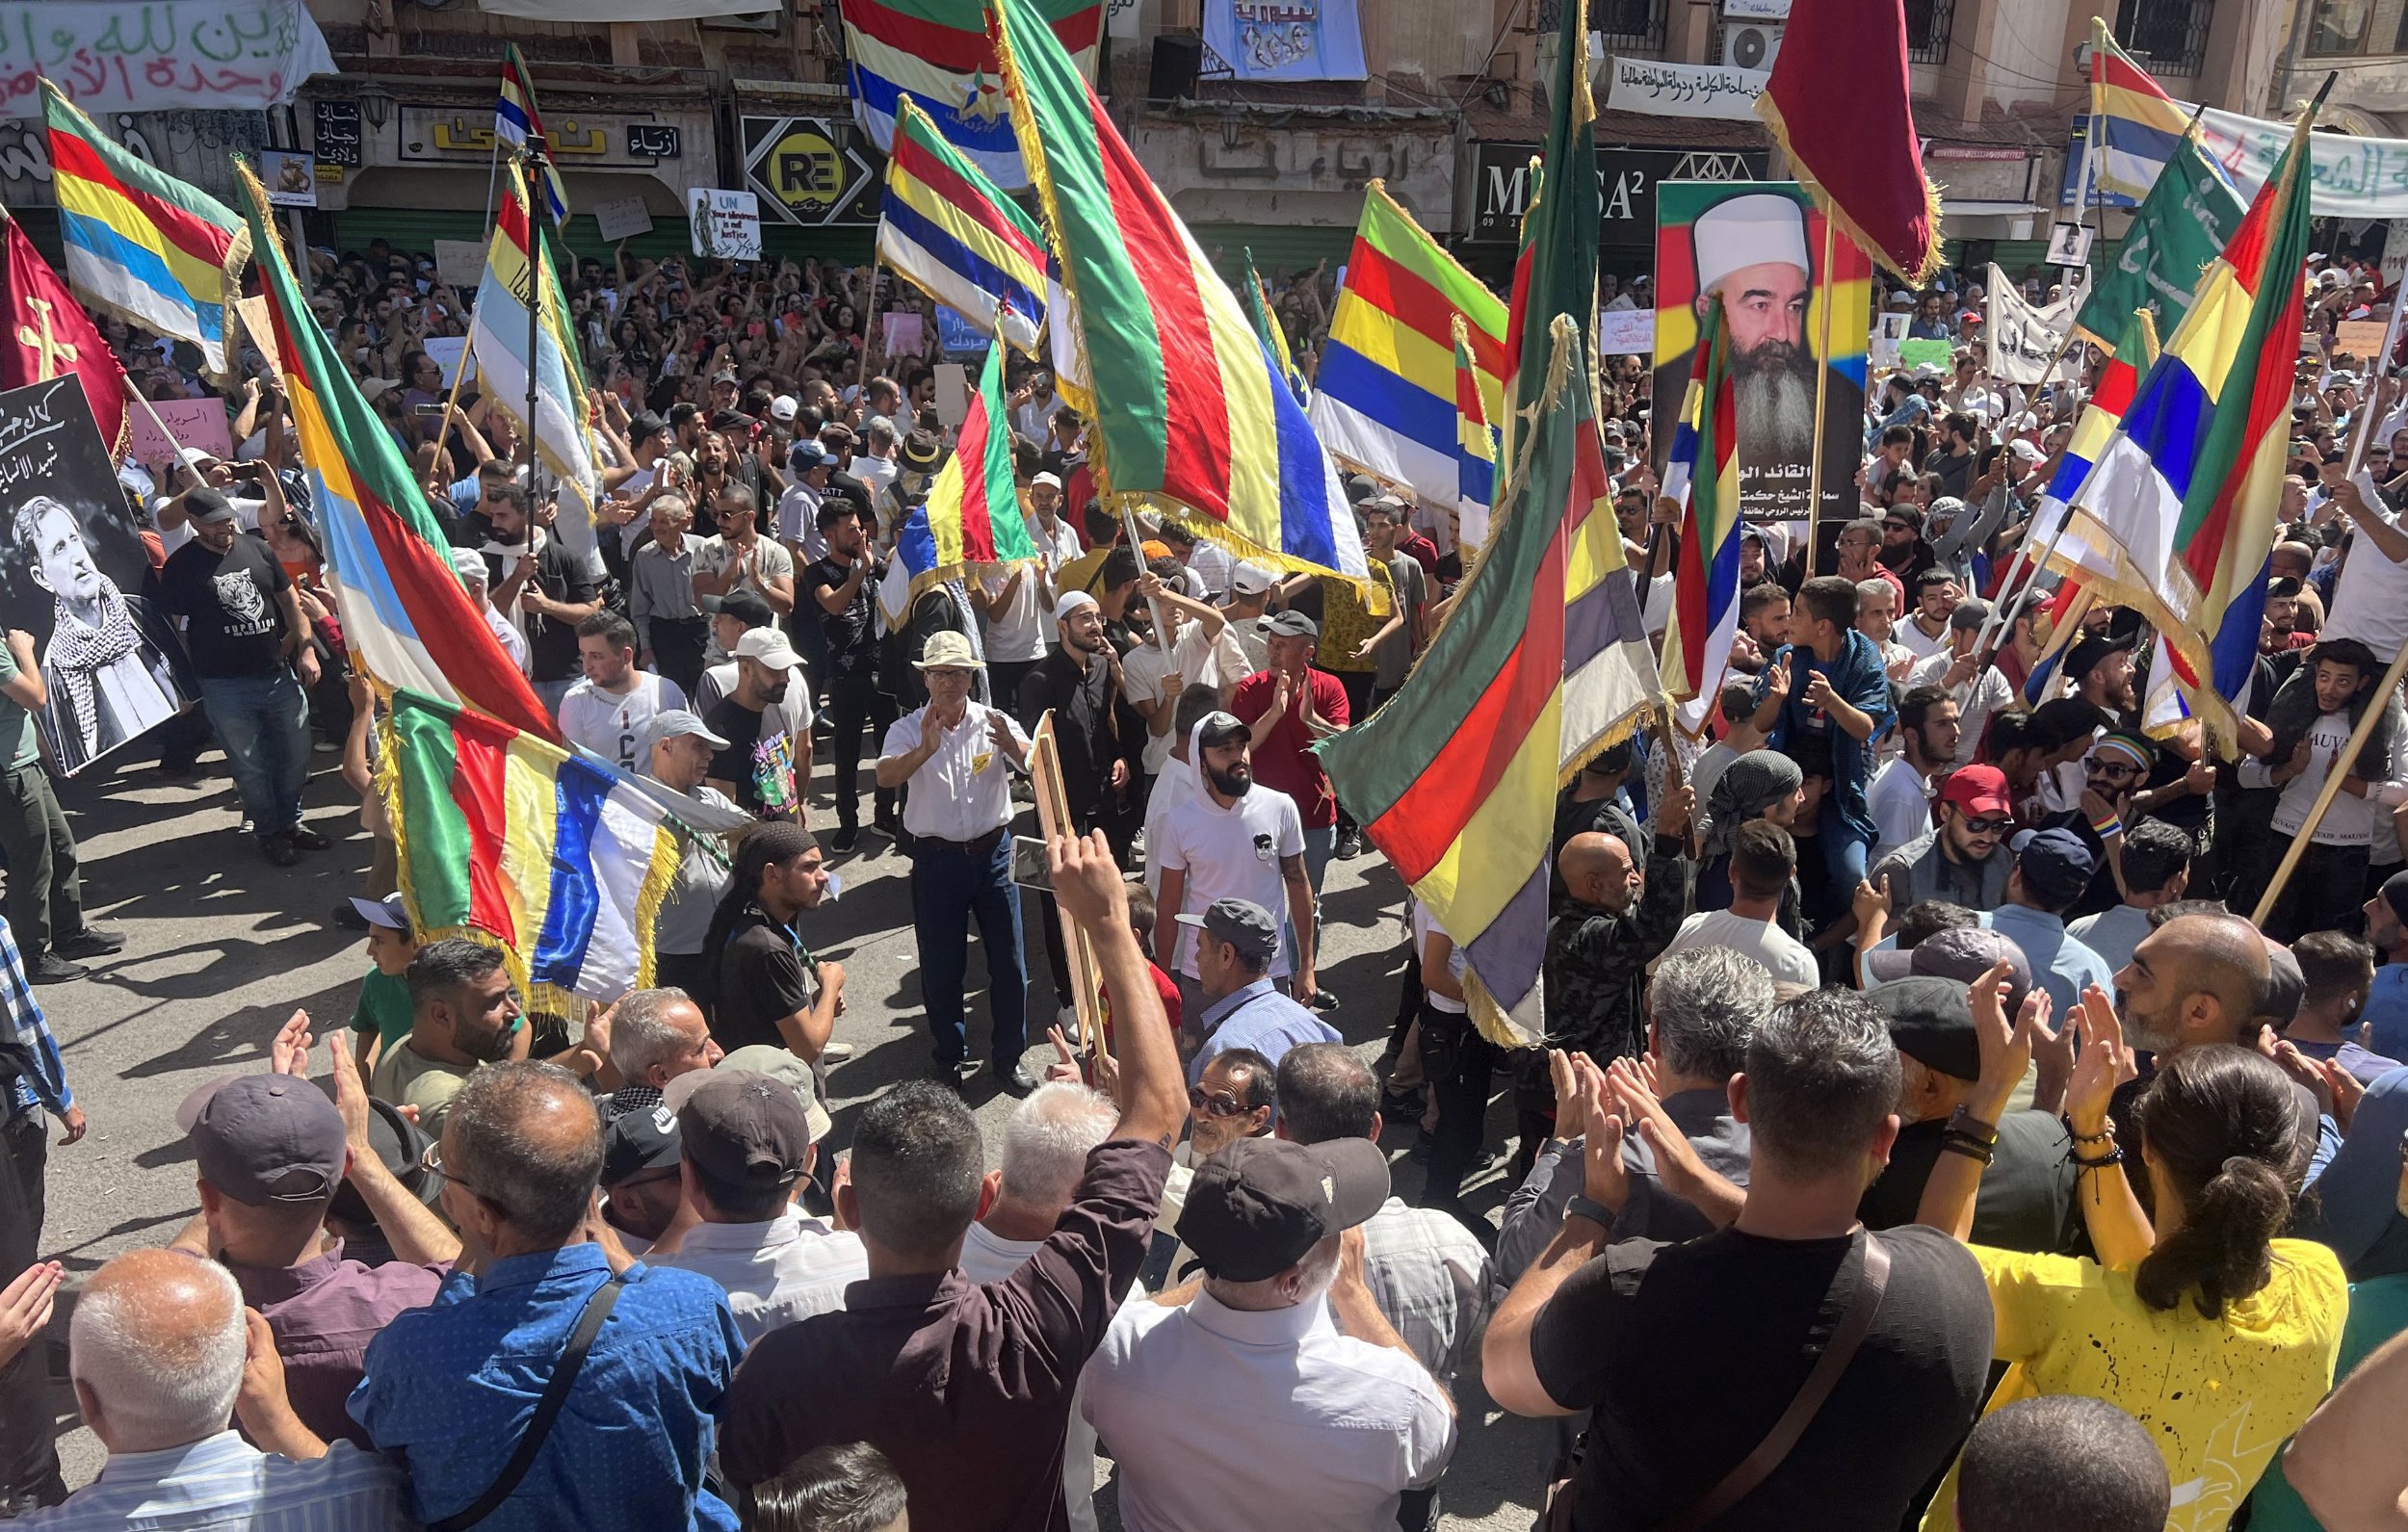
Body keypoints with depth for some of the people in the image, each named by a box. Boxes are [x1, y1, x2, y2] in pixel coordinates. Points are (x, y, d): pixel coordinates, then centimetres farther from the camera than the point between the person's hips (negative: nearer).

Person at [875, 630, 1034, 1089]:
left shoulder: (994, 722, -2)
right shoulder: (909, 729, -4)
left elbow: (1035, 766, -15)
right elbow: (885, 776, -23)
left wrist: (1011, 745, -37)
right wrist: (925, 750, -41)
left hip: (993, 853, 1)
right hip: (936, 859, -1)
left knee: (1008, 961, 7)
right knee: (941, 966, 9)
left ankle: (1009, 1058, 24)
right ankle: (949, 1058, 28)